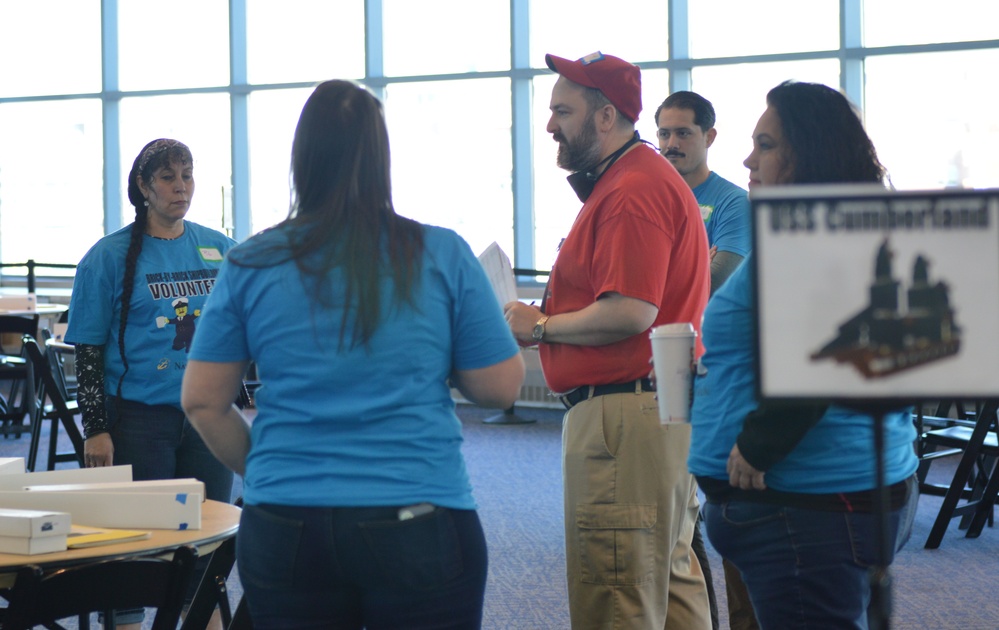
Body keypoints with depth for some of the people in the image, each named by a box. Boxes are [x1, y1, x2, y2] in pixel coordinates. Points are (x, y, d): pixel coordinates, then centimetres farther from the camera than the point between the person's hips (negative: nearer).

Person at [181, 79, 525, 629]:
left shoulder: (250, 266, 0)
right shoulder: (444, 256, -3)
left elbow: (202, 402, 4)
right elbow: (500, 387, 0)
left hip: (284, 528, 2)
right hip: (419, 523, -1)